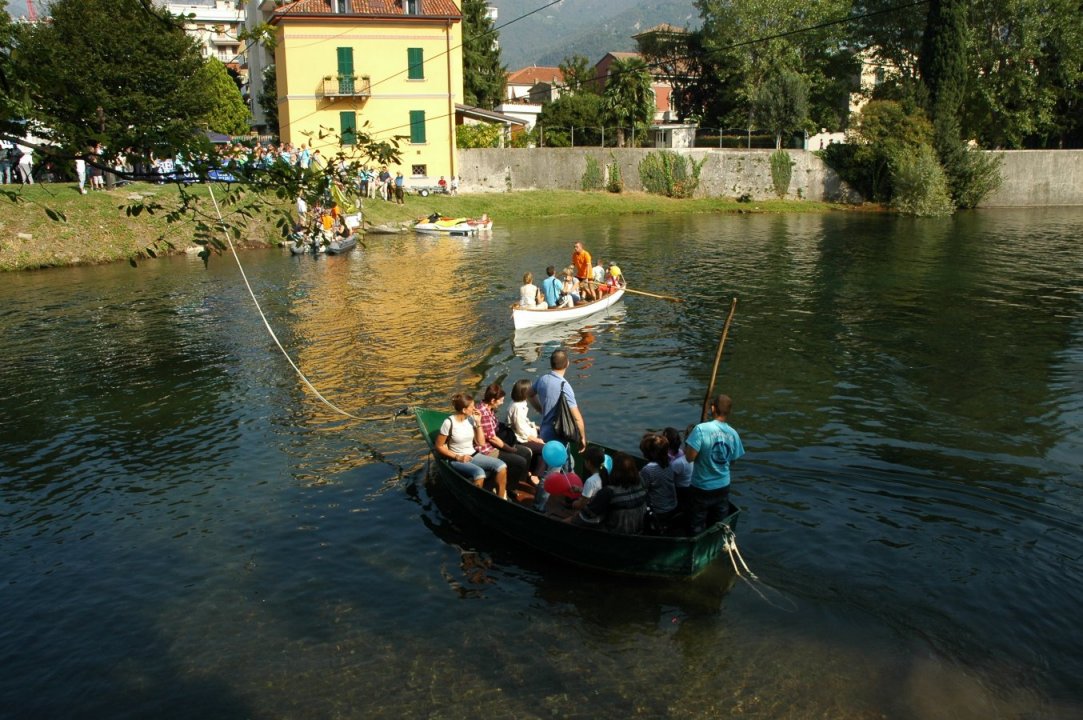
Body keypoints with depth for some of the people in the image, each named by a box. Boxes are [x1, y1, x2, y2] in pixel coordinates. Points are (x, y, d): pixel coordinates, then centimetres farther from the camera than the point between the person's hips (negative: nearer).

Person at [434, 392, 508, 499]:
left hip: (473, 455, 6)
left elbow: (481, 443, 1)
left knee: (501, 465, -16)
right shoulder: (449, 422, -15)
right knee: (479, 473, -36)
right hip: (456, 460, -6)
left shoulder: (471, 419, 0)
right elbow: (439, 446, -8)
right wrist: (458, 457, -18)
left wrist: (478, 423, -8)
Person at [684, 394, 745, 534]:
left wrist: (687, 441, -7)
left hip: (702, 488, -4)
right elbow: (732, 459, 3)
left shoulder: (701, 429, -24)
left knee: (697, 528, 12)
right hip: (723, 487, 4)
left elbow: (690, 456, -24)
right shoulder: (733, 433, -8)